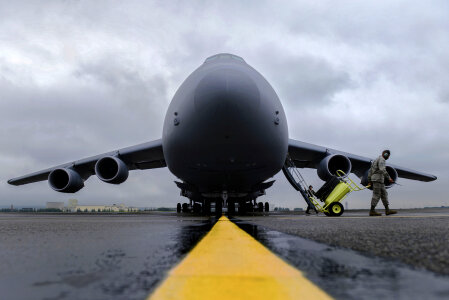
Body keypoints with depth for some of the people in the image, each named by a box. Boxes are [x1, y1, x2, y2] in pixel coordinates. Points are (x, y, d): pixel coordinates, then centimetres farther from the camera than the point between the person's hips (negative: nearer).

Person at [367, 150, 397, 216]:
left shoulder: (376, 160, 23)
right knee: (376, 195, -8)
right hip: (378, 179, -10)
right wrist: (389, 178, -27)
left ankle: (387, 210, 7)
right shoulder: (381, 159, -8)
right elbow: (382, 170, -25)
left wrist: (369, 181, 21)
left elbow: (370, 171, 22)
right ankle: (372, 211, -7)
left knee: (384, 194, 8)